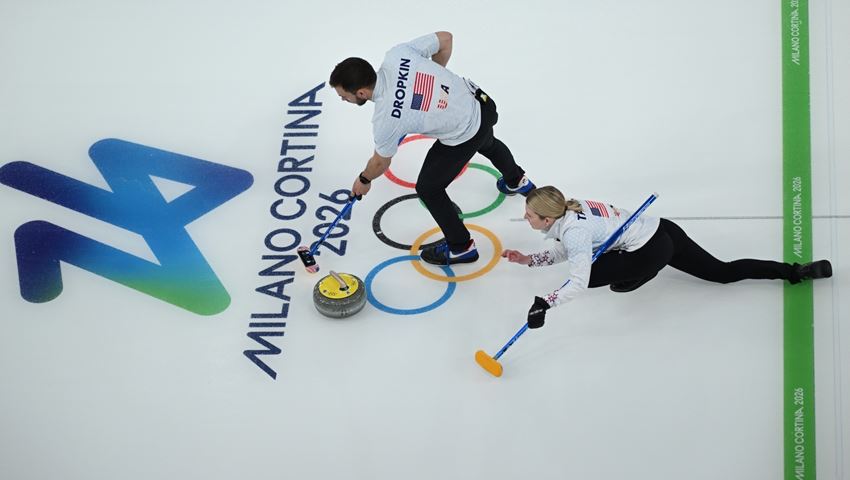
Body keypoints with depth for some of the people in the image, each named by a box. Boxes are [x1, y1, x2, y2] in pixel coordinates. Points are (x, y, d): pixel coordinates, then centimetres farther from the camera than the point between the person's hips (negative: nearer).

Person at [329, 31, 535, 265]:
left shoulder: (385, 119, -28)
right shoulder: (397, 54, -18)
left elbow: (381, 161, -7)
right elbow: (445, 39, -3)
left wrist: (364, 180, 14)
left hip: (463, 138, -7)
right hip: (481, 102, 7)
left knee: (428, 188, 15)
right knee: (486, 143, 40)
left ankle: (461, 247, 32)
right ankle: (517, 181, 70)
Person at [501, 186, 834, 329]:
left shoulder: (573, 230, -22)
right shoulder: (568, 208, 4)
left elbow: (578, 283, -31)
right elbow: (567, 251, 18)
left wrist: (543, 304, -34)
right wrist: (529, 260, 12)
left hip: (653, 250, -9)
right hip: (662, 231, 9)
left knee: (588, 274, -8)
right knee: (723, 272, 15)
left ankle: (642, 274, 7)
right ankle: (797, 271, 14)